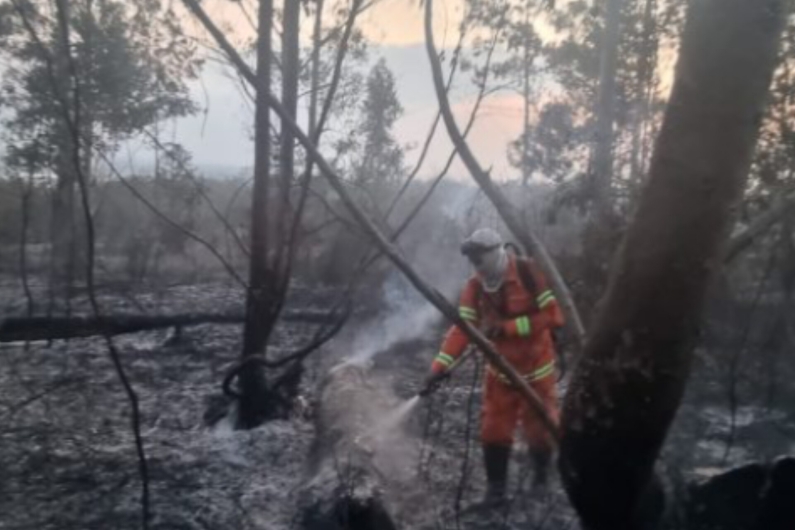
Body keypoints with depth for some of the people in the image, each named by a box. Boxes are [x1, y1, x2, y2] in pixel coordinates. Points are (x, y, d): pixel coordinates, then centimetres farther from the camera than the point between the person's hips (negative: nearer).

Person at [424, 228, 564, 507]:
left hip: (536, 368, -3)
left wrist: (508, 327, -27)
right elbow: (462, 327, -14)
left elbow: (551, 315, -19)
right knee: (493, 429, 3)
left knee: (539, 426, 9)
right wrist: (441, 364, -25)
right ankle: (496, 485, 19)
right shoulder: (475, 286, -8)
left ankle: (542, 470, 39)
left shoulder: (527, 272, -20)